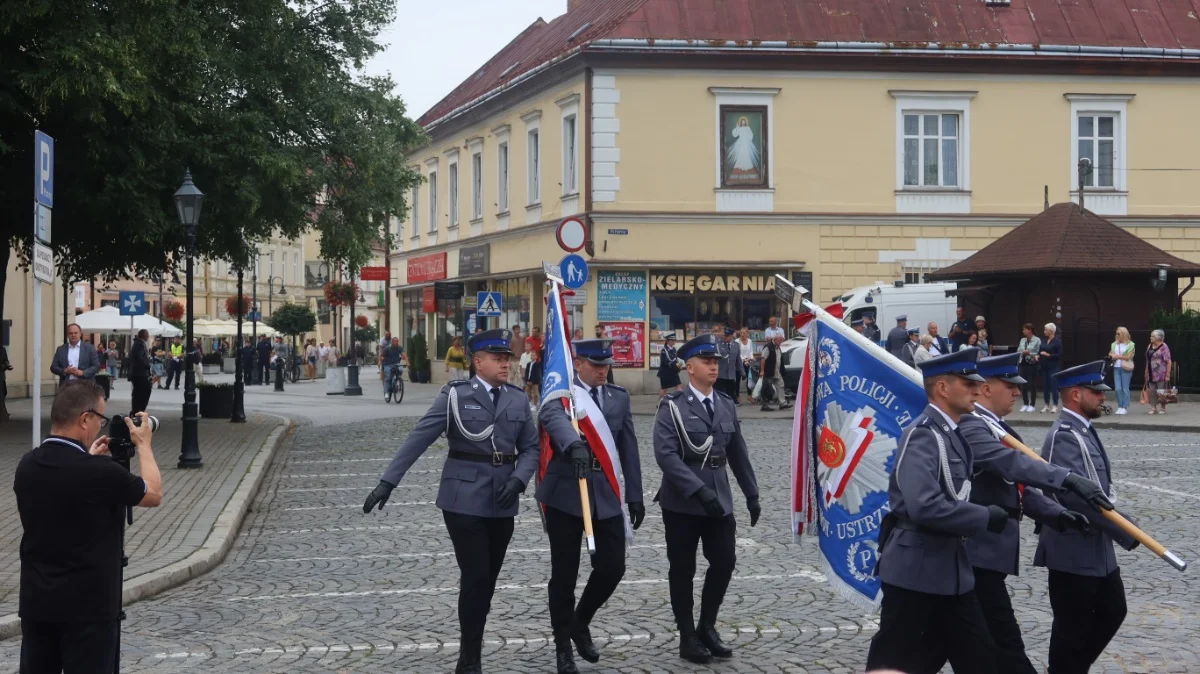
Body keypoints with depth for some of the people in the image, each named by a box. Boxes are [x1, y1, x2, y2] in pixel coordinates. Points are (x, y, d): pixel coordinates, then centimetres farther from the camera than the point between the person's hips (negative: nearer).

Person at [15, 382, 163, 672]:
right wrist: (143, 445, 9)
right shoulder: (100, 472, -21)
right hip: (87, 606, -6)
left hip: (36, 602, 6)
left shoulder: (27, 465, -1)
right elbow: (154, 495, -3)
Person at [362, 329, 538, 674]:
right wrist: (388, 481, -15)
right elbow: (418, 439, -9)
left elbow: (531, 448, 9)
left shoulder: (518, 399, 7)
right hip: (464, 500, -4)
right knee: (475, 577, -7)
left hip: (502, 503, 4)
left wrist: (518, 479, -10)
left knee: (489, 578, 10)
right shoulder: (455, 395, -5)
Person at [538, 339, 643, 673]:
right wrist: (574, 445, -48)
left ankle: (580, 623, 28)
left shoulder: (619, 396, 11)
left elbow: (629, 448, 11)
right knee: (564, 573, 3)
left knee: (612, 567, 2)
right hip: (565, 493, -4)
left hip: (606, 495, 4)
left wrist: (634, 495, 7)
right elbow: (553, 418, -28)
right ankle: (563, 645, 18)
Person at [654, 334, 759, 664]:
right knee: (683, 569, 5)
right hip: (682, 501, -4)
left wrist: (752, 495, 13)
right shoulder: (672, 406, -7)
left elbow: (738, 453, 15)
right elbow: (666, 454, -18)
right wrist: (699, 490, -26)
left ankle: (707, 627, 22)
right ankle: (688, 637, 18)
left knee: (724, 562, 2)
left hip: (719, 498, 4)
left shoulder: (727, 405, 10)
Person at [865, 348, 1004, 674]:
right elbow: (925, 508, -29)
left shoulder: (951, 434, 11)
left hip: (949, 570, 9)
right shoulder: (923, 435, -19)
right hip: (915, 572, -9)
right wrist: (987, 517, -20)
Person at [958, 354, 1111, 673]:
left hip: (987, 551, 11)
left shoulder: (995, 427, 16)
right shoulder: (970, 427, -16)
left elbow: (1016, 484, 15)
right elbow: (1012, 463, -33)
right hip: (979, 552, -11)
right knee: (1005, 644, -8)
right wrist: (1070, 479, -42)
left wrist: (1056, 514, 1)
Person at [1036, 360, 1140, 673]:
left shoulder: (1082, 430, 11)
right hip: (1073, 550, -10)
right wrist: (1124, 530, -24)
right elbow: (1076, 494, -29)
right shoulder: (1064, 435, -20)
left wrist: (1117, 527, 11)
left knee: (1112, 611, 19)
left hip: (1095, 546, 10)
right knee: (1072, 627, 2)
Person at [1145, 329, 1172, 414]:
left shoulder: (1163, 347, -11)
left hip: (1161, 375, -7)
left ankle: (1162, 408, 10)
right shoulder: (1150, 346, 11)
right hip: (1151, 374, 7)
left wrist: (1168, 375, -16)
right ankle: (1153, 408, 14)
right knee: (1152, 391, 8)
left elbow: (1168, 362, -13)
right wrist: (1146, 372, 15)